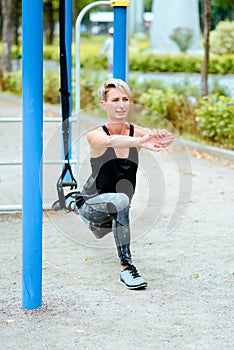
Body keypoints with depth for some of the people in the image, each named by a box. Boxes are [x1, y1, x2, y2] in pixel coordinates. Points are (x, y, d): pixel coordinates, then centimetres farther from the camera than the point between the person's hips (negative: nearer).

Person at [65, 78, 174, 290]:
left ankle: (76, 204, 61)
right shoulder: (95, 135, -22)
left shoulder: (136, 132, -13)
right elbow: (111, 141, -46)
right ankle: (126, 268, -32)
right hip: (92, 202, -5)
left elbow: (161, 139, -34)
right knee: (121, 199, -38)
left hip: (113, 213, 5)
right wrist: (140, 142, -66)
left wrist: (162, 137, -59)